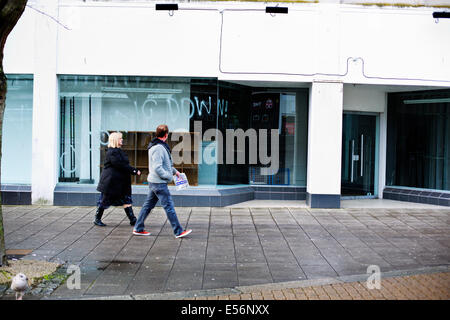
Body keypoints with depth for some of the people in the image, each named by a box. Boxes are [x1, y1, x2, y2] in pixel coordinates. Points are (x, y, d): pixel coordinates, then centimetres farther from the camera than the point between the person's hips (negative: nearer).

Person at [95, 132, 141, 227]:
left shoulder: (119, 151, 14)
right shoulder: (112, 152, -16)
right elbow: (120, 165, -22)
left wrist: (134, 171, 5)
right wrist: (134, 171, -21)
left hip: (121, 182, 10)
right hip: (111, 181, -10)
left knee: (126, 200, 5)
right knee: (105, 200, 3)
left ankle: (133, 220, 4)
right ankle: (97, 219, 16)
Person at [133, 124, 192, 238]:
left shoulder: (160, 146, 13)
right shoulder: (158, 148, -20)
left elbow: (165, 163, 23)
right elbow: (157, 168, -24)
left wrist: (174, 171, 16)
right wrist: (168, 176, -14)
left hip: (154, 182, 10)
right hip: (159, 183, -10)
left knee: (148, 205, 15)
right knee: (169, 206, -4)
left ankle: (138, 228, 22)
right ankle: (178, 231, 2)